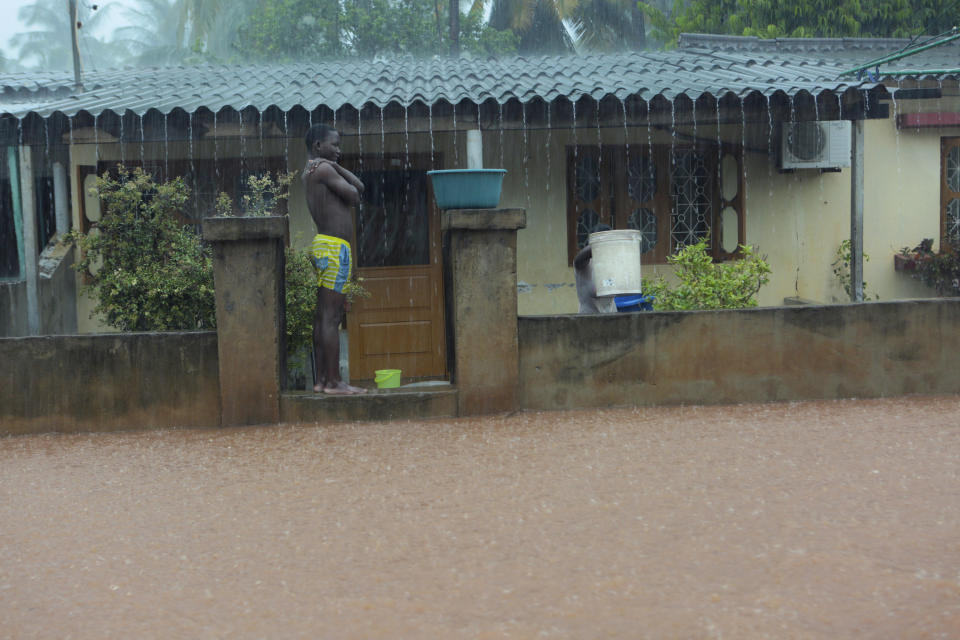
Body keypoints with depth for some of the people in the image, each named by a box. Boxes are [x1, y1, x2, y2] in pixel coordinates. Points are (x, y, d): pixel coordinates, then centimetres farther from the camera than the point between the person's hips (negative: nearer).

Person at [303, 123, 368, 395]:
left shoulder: (312, 172, 20)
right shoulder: (323, 170, -10)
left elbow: (359, 187, 14)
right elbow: (354, 196, -11)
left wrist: (337, 168, 1)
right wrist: (335, 170, 3)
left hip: (324, 246, 10)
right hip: (335, 247, -10)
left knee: (323, 316, 9)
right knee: (331, 317, -9)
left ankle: (321, 379, 11)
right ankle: (334, 381, -8)